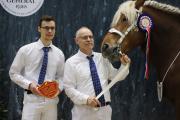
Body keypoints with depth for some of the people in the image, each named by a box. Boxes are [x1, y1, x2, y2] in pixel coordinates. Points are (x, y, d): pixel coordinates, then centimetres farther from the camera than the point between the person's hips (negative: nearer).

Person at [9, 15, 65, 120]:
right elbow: (14, 73, 3)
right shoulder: (25, 50, 0)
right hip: (32, 99, -3)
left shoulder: (59, 54, 8)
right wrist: (29, 84, -12)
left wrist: (59, 88, -5)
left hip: (51, 100, 3)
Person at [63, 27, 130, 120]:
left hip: (105, 110, 4)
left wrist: (124, 65, -5)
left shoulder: (102, 58, 11)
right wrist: (86, 99, -21)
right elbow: (69, 88, -7)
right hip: (83, 112, -4)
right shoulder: (71, 62, -2)